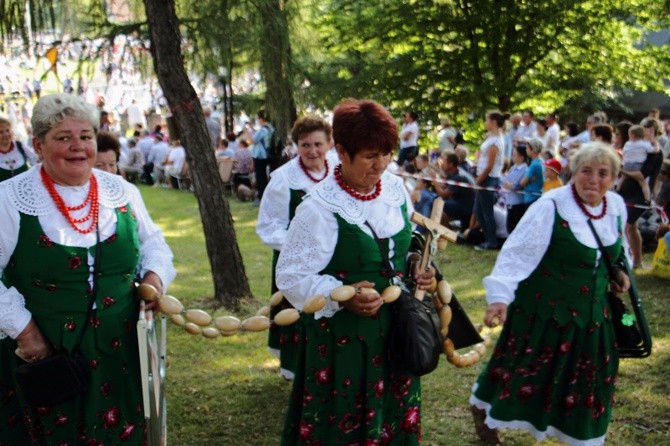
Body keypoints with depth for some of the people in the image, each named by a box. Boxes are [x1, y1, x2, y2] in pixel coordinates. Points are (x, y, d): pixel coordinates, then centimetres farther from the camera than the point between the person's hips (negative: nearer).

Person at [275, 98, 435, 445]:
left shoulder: (394, 189, 0)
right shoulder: (320, 208, -20)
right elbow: (291, 277, -16)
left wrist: (417, 266, -4)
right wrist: (342, 296, -28)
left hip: (395, 330, 6)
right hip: (343, 338, -6)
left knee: (395, 417, 19)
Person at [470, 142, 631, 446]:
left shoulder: (616, 206, 0)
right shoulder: (551, 207, -22)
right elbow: (518, 252, -25)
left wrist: (619, 270, 3)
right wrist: (500, 296, -34)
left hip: (591, 311, 6)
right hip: (545, 309, -6)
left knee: (586, 378, 15)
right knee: (529, 369, 9)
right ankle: (483, 410, 33)